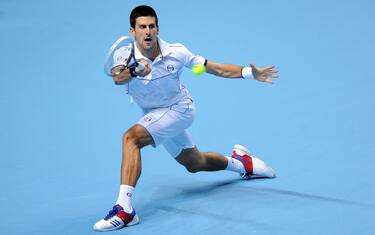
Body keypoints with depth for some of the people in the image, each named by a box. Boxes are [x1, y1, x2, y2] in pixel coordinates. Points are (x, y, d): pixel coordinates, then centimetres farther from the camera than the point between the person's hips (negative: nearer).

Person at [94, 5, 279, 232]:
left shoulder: (175, 52, -21)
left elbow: (216, 68, -12)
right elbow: (117, 78, -45)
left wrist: (249, 72, -23)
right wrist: (134, 72, -67)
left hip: (179, 109, -4)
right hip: (156, 115, 4)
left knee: (131, 137, -28)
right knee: (194, 164, 23)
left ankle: (124, 209, -33)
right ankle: (242, 163, 51)